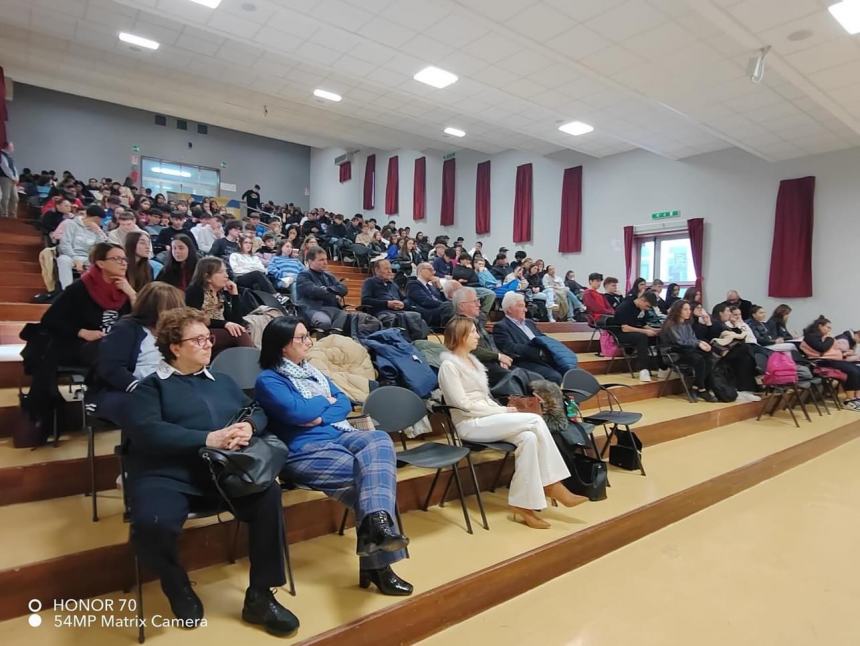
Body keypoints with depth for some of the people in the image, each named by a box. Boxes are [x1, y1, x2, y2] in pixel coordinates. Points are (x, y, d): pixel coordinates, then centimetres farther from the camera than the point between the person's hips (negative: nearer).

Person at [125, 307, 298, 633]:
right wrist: (209, 439, -18)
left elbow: (257, 411, 18)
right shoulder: (151, 386, 9)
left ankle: (259, 596, -6)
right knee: (152, 524, -33)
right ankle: (178, 588, 4)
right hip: (168, 475, -3)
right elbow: (146, 432, -9)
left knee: (270, 494, -24)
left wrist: (248, 427, -8)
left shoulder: (223, 381, 26)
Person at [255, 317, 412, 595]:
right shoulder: (268, 380, -1)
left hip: (338, 436, 6)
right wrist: (325, 400, 2)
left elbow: (345, 403, 12)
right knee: (371, 472, -25)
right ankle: (377, 562, -20)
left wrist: (321, 417, -8)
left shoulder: (311, 370, 21)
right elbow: (297, 412, -17)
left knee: (380, 441, -26)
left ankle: (377, 523, -39)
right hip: (304, 452, -6)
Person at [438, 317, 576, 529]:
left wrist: (502, 410, 0)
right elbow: (464, 405, -15)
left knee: (528, 438, -21)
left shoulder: (472, 360, 17)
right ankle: (552, 484, -11)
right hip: (470, 425, -8)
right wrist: (502, 411, -13)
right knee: (535, 420, -21)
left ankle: (523, 503, -15)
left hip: (488, 419, 8)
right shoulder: (449, 366, -9)